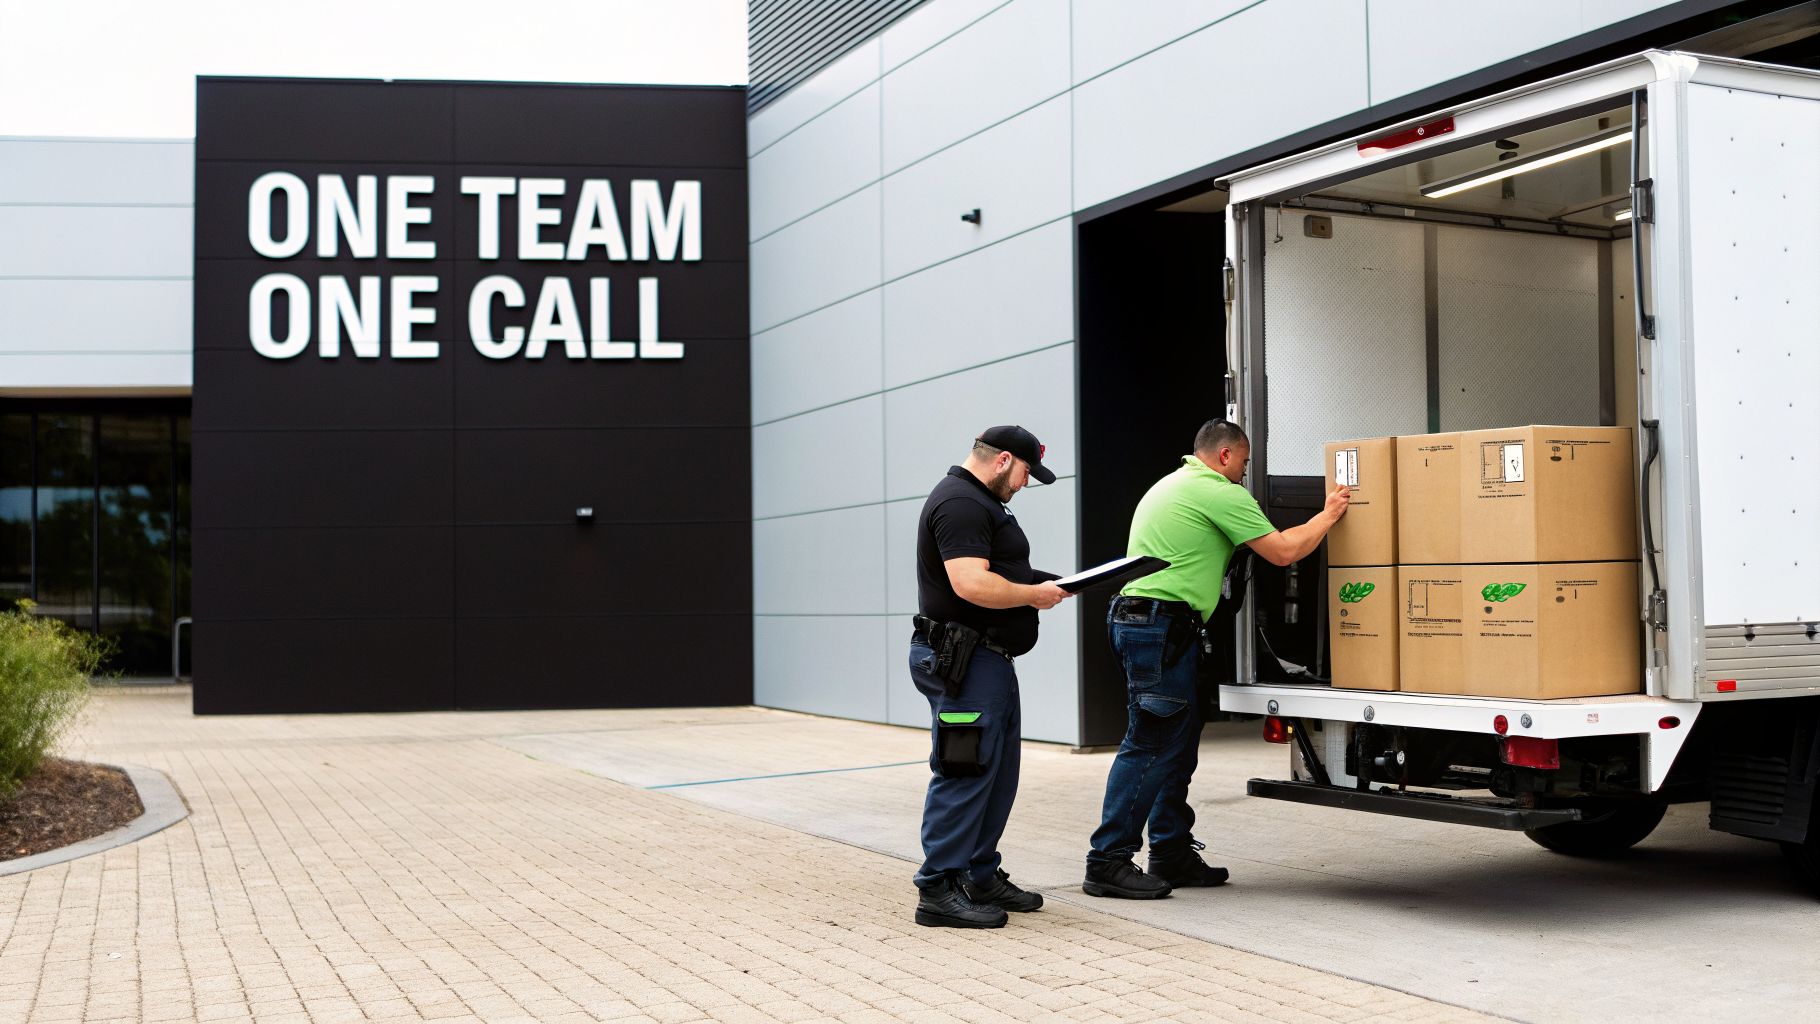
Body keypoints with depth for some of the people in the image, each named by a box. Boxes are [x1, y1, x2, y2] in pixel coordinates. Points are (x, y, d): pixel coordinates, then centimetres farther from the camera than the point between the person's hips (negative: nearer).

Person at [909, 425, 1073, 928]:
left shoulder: (982, 503, 21)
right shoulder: (960, 504, -15)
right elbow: (971, 584, -26)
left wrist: (1043, 584, 13)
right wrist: (1034, 594, -14)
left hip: (989, 659, 11)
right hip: (964, 661, -11)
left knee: (996, 774, 15)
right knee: (964, 774, -9)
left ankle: (980, 877, 23)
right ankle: (938, 890, -5)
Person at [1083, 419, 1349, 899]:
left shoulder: (1169, 485, 22)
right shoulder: (1219, 494, -8)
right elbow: (1283, 551, -8)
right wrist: (1328, 516, 8)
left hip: (1138, 618, 10)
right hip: (1162, 623, -10)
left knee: (1177, 746, 13)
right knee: (1150, 745, -10)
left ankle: (1173, 855, 18)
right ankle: (1108, 863, -10)